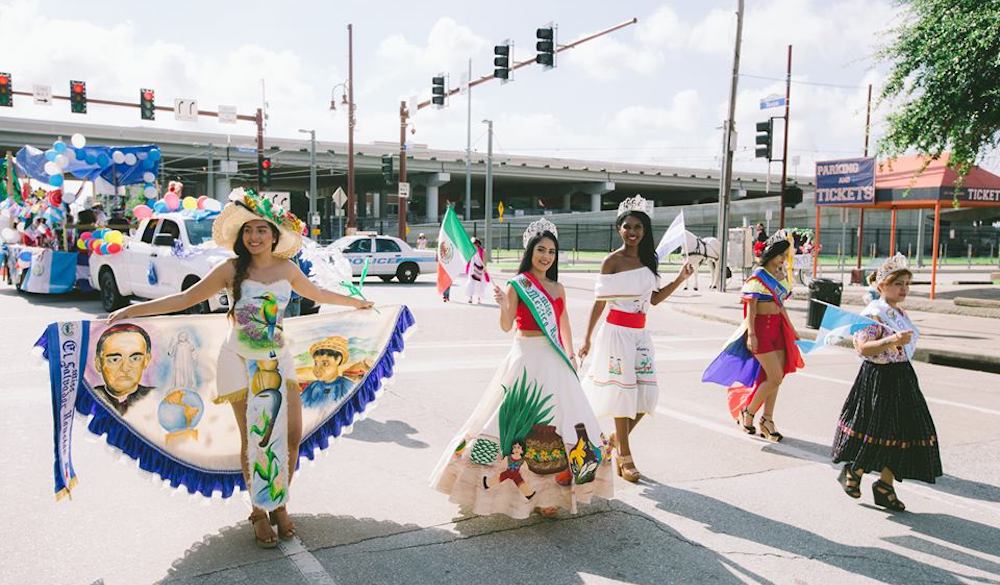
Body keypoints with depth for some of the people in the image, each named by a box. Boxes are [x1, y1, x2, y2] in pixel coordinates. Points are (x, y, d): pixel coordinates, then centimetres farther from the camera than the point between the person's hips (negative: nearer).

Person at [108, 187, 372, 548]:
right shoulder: (231, 270, -4)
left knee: (292, 435, -1)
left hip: (277, 359, 3)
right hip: (241, 360, -3)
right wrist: (132, 310, -8)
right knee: (253, 439, 0)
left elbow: (316, 293, 21)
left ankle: (279, 505, 19)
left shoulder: (286, 269, 4)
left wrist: (354, 302, 32)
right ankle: (260, 512, 17)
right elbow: (185, 298, -3)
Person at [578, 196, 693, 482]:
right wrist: (587, 339, -5)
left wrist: (679, 279, 2)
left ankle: (616, 439, 27)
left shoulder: (648, 260, 9)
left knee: (646, 393, 5)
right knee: (622, 391, -2)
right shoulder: (612, 261, -7)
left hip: (639, 334, 6)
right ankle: (625, 458, 10)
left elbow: (654, 298, 14)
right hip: (617, 332, -6)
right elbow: (600, 302, -6)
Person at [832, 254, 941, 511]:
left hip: (902, 377, 9)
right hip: (878, 378, -9)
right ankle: (852, 472, 21)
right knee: (878, 432, -4)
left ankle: (885, 485, 18)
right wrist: (891, 341, -35)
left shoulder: (900, 313, 12)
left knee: (904, 431, 6)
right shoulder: (873, 313, -15)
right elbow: (863, 348, -24)